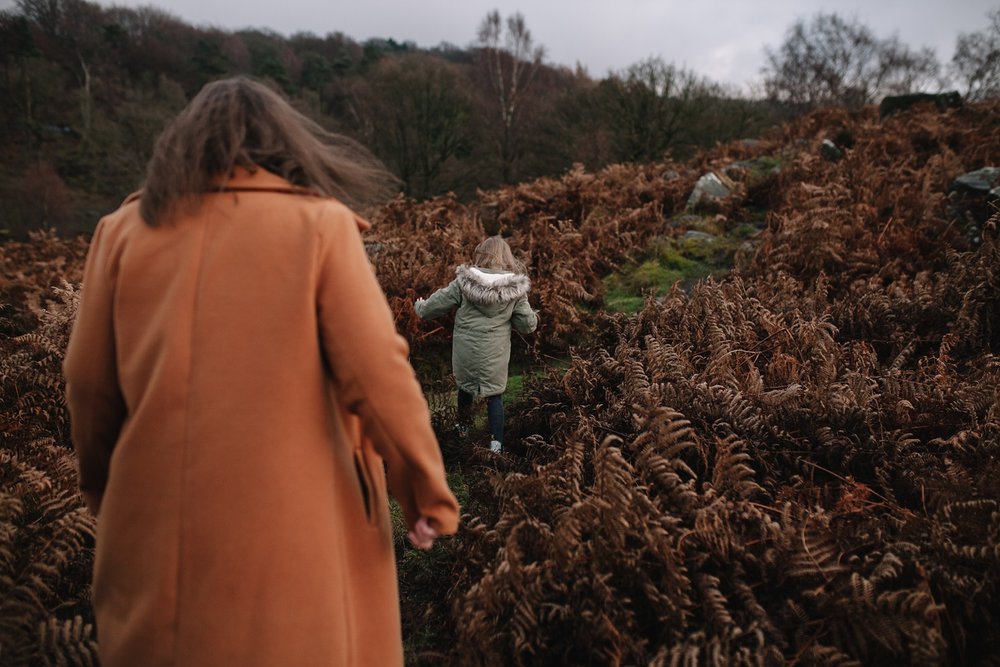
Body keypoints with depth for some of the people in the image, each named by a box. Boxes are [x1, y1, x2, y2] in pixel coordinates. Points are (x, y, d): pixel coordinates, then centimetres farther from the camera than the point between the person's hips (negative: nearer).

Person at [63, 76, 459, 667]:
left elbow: (89, 385, 7)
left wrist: (107, 494, 22)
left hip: (156, 525, 4)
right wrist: (429, 494, -2)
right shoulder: (320, 223, -7)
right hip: (289, 524, -3)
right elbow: (379, 375, -13)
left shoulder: (126, 228, 4)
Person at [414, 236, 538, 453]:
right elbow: (527, 324, -3)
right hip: (494, 352, -1)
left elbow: (439, 302, 2)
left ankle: (463, 427, 44)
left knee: (465, 386, 24)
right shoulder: (516, 287, -8)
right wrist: (534, 317, 20)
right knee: (494, 395, 12)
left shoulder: (465, 281, -9)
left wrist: (420, 307, 23)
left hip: (465, 349, 2)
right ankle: (497, 442, 11)